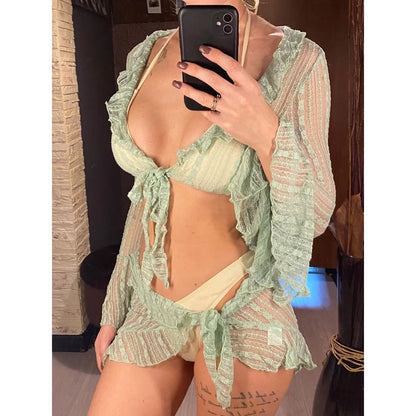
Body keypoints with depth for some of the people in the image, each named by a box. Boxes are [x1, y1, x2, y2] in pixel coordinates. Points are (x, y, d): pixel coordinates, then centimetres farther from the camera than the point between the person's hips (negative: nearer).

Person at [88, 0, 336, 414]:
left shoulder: (296, 59, -15)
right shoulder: (148, 54, 0)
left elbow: (314, 216, -10)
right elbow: (150, 193, 7)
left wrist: (268, 135, -30)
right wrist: (115, 308, 11)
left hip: (239, 317, -4)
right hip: (151, 310, 5)